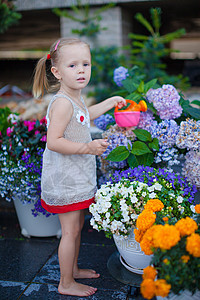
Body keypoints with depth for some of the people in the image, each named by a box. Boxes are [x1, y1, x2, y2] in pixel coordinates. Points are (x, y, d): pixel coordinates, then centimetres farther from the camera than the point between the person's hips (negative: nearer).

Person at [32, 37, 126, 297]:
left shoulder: (75, 98, 9)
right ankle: (66, 283, 18)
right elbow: (53, 141, -28)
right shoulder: (62, 103, -23)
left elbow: (86, 115, 33)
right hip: (64, 180, -10)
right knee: (70, 231, 1)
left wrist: (111, 102, 38)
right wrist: (87, 147, -32)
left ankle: (73, 269, 39)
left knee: (77, 225, 21)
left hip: (76, 176, 10)